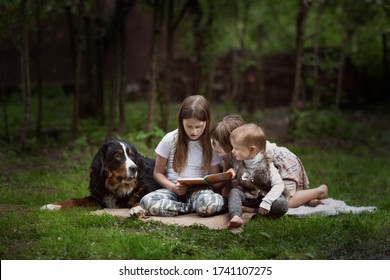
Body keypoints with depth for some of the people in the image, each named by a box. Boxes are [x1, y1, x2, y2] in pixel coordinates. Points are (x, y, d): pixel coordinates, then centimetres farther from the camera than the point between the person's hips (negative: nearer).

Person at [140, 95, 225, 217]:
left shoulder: (211, 145, -1)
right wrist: (173, 187, -15)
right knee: (147, 202, -33)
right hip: (173, 190, 2)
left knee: (213, 203, -39)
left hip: (199, 191, -1)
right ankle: (195, 207, -19)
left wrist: (204, 184, -17)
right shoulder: (170, 140, -3)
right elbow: (158, 173, 5)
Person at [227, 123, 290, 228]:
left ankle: (255, 212, -28)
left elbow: (278, 185, -20)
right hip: (247, 197, 4)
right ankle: (236, 217, -45)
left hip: (265, 197, -4)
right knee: (234, 191, -24)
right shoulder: (238, 164, -1)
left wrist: (266, 203, -28)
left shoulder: (266, 165, -16)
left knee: (282, 205, -32)